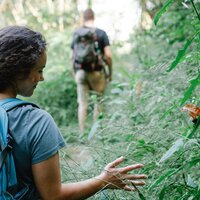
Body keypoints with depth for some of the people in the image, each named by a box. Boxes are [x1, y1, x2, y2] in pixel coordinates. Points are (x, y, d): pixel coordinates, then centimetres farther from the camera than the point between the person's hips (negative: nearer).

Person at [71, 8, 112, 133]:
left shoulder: (76, 34, 5)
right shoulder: (101, 33, -3)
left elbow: (73, 56, 7)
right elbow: (108, 55, -9)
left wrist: (75, 73, 17)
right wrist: (110, 72, 2)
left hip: (80, 71, 3)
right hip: (96, 71, -3)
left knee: (82, 104, 7)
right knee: (99, 102, 9)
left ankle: (82, 133, 8)